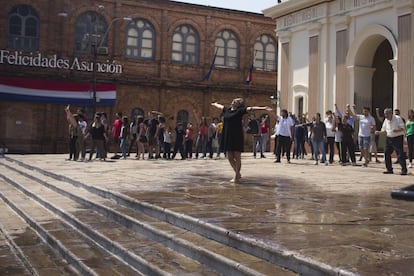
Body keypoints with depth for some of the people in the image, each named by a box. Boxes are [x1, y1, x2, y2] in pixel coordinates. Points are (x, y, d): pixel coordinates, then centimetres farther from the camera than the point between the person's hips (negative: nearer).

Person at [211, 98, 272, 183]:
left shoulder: (240, 111, -4)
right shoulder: (227, 109, 13)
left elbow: (251, 108, -14)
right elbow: (220, 106, 33)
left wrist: (263, 108, -23)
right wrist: (214, 104, 52)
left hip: (237, 137, -6)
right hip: (228, 137, 6)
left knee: (237, 157, 0)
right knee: (230, 157, 9)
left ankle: (236, 177, 10)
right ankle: (237, 174, 27)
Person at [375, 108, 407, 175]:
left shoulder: (398, 118, -11)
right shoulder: (386, 120, 8)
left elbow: (403, 128, -13)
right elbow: (384, 130, 17)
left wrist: (397, 130, -30)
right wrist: (379, 132, -1)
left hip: (398, 138, -7)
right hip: (389, 139, 7)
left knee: (400, 155, -9)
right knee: (386, 154, 5)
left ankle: (404, 170, -4)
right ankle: (389, 169, 16)